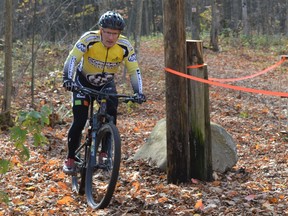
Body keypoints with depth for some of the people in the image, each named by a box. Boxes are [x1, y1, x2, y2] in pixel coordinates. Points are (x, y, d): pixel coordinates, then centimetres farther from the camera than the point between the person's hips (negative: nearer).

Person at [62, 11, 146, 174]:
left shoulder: (125, 46, -22)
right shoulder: (89, 39, -29)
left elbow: (134, 70, -18)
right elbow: (72, 59, -33)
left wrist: (139, 92, -31)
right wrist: (68, 78, -50)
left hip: (106, 84, 2)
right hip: (84, 82, -2)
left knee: (111, 115, -21)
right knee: (79, 121, -11)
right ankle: (71, 158, 5)